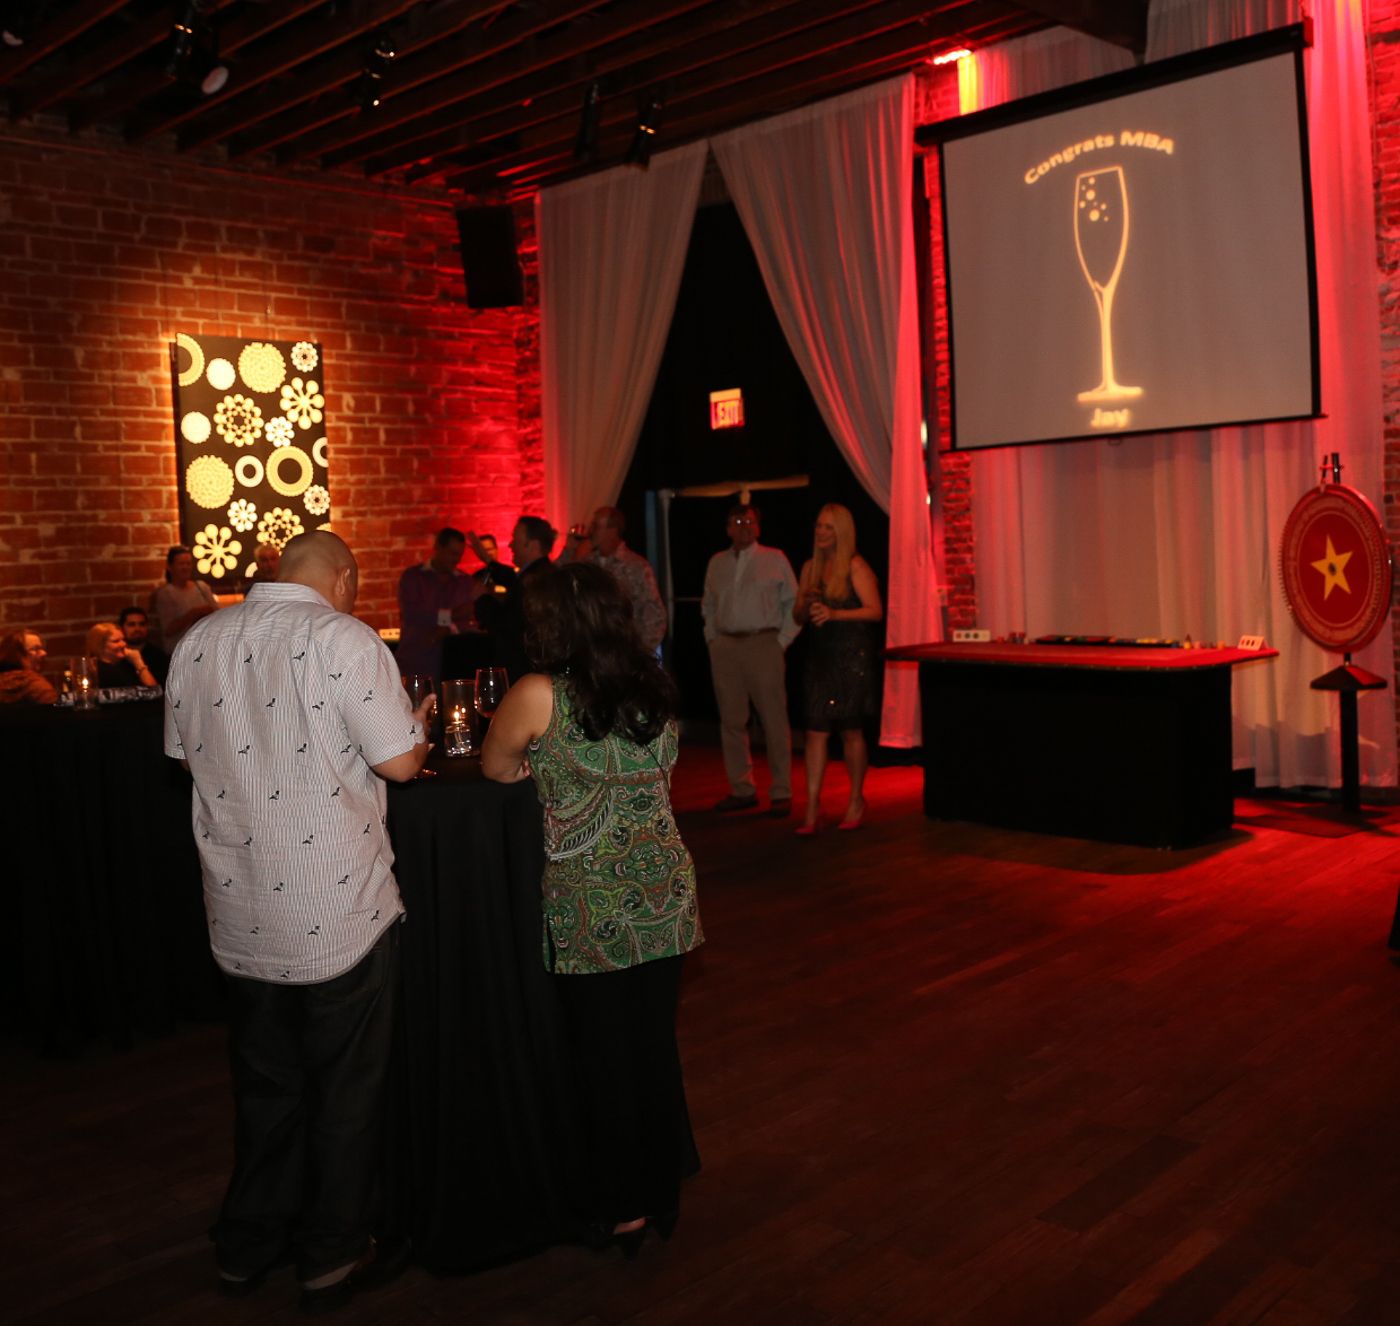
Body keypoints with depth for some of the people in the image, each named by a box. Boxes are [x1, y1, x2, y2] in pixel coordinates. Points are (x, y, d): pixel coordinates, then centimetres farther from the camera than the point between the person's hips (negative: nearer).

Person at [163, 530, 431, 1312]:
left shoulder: (198, 643, 3)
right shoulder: (341, 639, -15)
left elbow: (187, 753, 15)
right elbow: (400, 761, -15)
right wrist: (421, 718, 5)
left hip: (240, 913, 6)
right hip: (338, 913, -5)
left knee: (265, 1080, 21)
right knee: (346, 1087, 11)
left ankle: (249, 1246, 34)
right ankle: (334, 1259, 24)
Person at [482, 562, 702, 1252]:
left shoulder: (539, 695, -14)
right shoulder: (658, 689, 1)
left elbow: (496, 769, 1)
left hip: (589, 905, -4)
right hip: (664, 893, 5)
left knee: (602, 1056, 10)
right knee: (656, 1045, 17)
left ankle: (623, 1206, 24)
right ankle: (664, 1183, 33)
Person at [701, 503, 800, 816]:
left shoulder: (775, 559, 4)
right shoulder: (717, 563, 14)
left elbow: (793, 603, 3)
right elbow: (708, 606, 21)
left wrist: (782, 641, -5)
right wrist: (713, 639, 9)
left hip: (763, 644, -4)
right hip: (725, 648, 4)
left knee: (774, 721, -4)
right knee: (731, 721, 7)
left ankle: (781, 793, 3)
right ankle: (741, 790, 17)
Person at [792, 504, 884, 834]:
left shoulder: (855, 566, -5)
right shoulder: (811, 568, 12)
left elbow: (875, 610, -13)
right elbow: (797, 616, 15)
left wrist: (834, 613, -24)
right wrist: (807, 604, -8)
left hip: (853, 657, -5)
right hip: (820, 656, 5)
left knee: (851, 731, 3)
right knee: (816, 730, -3)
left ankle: (856, 801, 18)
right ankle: (812, 805, -1)